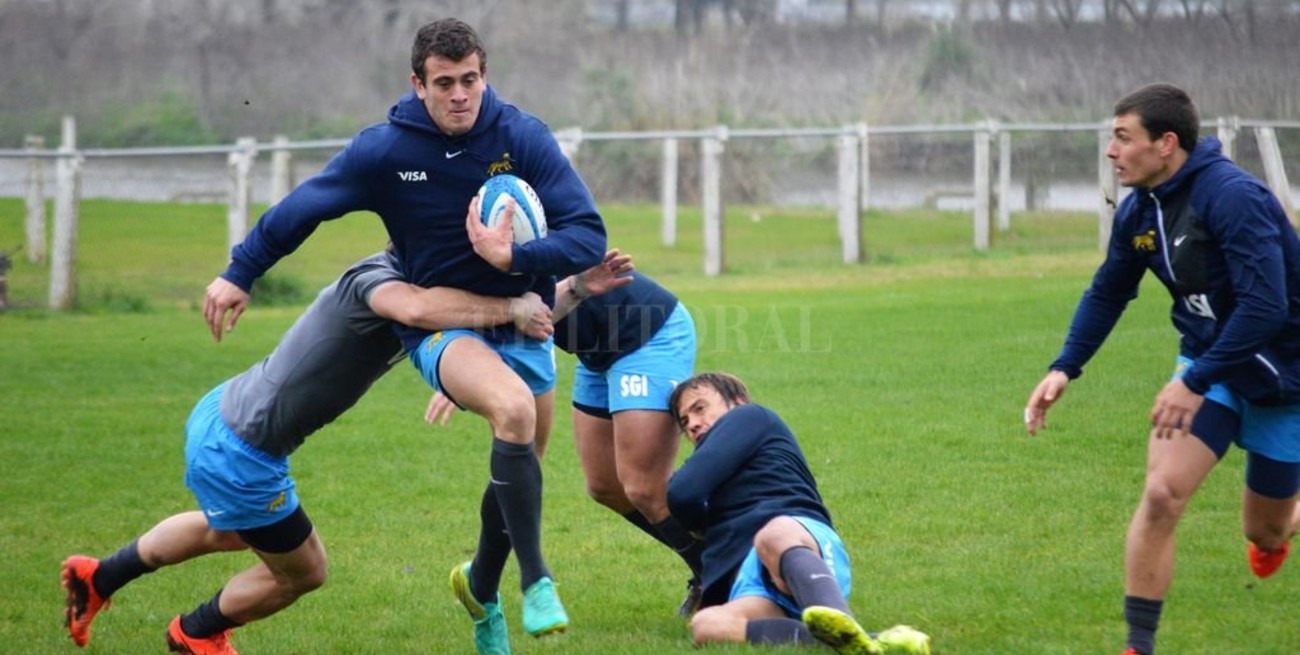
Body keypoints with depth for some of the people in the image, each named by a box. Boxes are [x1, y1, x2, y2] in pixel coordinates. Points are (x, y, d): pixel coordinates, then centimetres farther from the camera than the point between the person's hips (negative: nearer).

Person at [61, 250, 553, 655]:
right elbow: (419, 308, -49)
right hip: (236, 455, -10)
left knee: (226, 532, 38)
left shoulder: (397, 278, 2)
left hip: (222, 414, 10)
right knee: (303, 573, 14)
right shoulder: (376, 278, -27)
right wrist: (510, 308, -40)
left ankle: (100, 579, 51)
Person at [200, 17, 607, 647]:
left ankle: (482, 584, 45)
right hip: (440, 323, -3)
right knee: (514, 407, -32)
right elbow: (302, 207, 1)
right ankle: (536, 581, -24)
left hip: (520, 319, 3)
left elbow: (588, 236, -18)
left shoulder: (524, 138, -15)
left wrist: (514, 257, -35)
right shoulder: (384, 149, -14)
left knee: (519, 466, 15)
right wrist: (239, 273, 9)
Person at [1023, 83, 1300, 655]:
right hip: (1208, 363, 5)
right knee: (1161, 494, -17)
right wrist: (1064, 368, -3)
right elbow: (1108, 293, 9)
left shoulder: (1232, 197, -29)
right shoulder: (1139, 210, -6)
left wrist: (1197, 382, -34)